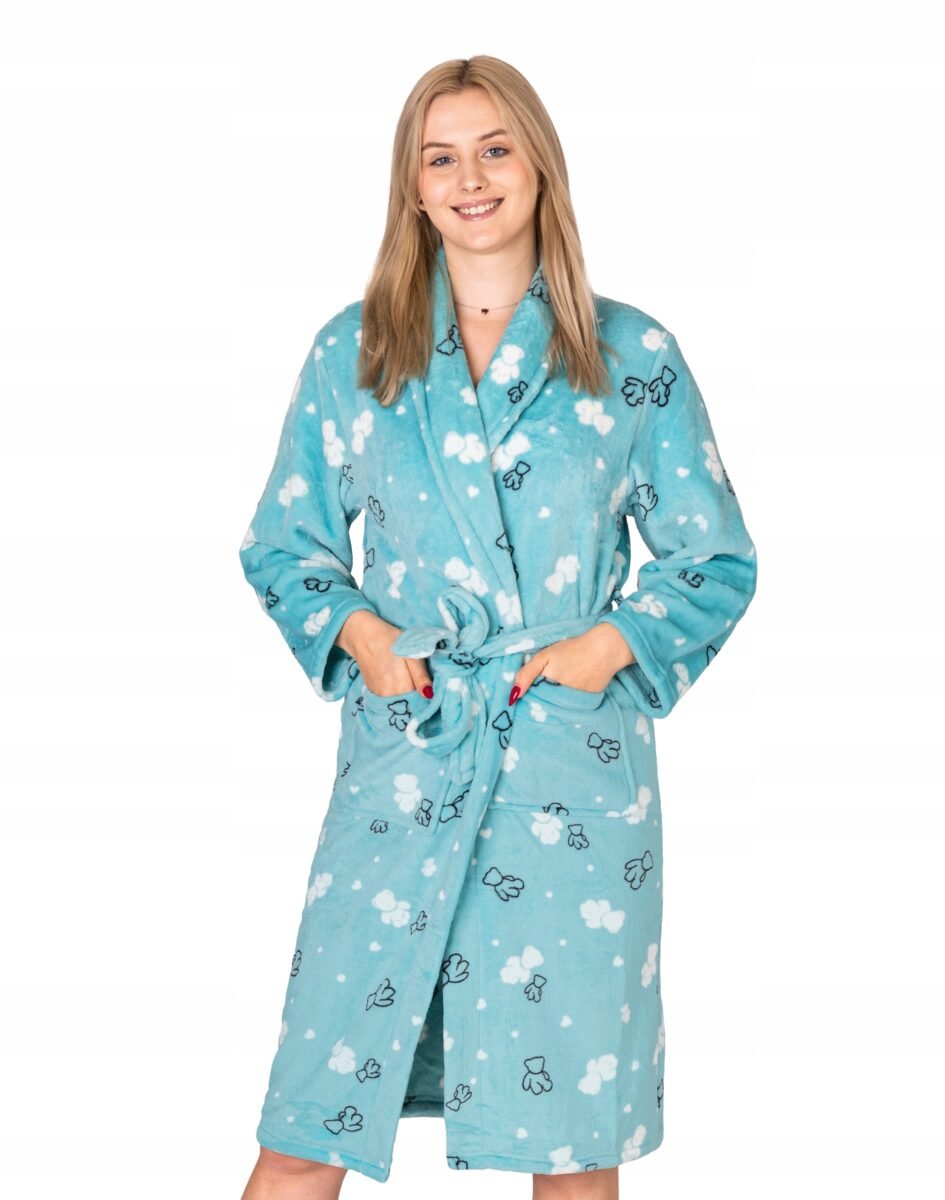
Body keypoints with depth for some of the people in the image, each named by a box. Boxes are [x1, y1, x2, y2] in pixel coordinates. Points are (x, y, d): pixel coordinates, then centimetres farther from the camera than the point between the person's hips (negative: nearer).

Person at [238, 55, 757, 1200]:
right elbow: (280, 545, 15)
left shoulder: (633, 355, 5)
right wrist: (360, 634, -3)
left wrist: (607, 648, -6)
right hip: (402, 754, 1)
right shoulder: (351, 353, 8)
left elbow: (717, 562, 9)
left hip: (577, 764, 0)